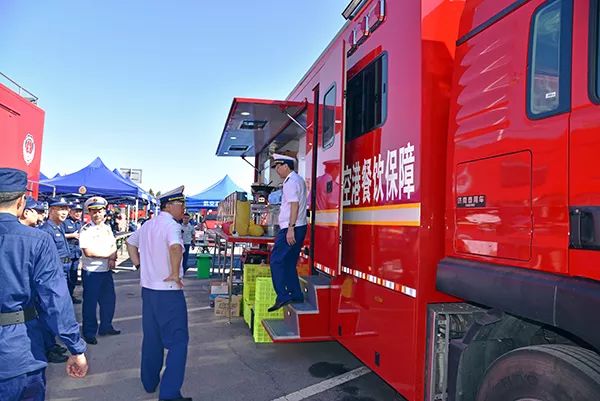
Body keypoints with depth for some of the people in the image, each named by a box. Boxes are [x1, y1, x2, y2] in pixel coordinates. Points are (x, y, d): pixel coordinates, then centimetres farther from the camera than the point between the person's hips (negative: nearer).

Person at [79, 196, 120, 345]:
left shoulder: (107, 228, 9)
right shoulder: (86, 230, -12)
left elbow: (114, 246, 10)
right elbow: (88, 252, -21)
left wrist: (113, 258, -11)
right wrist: (109, 254, -12)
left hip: (107, 271, 7)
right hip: (91, 272, -6)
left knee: (109, 300, 14)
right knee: (90, 303, 5)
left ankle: (105, 327, 31)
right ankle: (89, 333, 18)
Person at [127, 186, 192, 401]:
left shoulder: (147, 225, 11)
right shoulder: (171, 225, -16)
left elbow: (130, 243, 26)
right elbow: (175, 248, -36)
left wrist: (140, 265, 23)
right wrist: (175, 274, -24)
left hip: (148, 288, 9)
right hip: (169, 291, -8)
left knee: (151, 338, 20)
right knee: (178, 341, -1)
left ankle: (149, 382, 33)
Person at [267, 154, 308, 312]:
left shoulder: (290, 182, -12)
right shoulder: (299, 179, 19)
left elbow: (294, 205, -21)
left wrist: (290, 228, -24)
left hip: (291, 228, -10)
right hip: (299, 227, 10)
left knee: (276, 260, -6)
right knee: (289, 262, 14)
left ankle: (283, 296, -8)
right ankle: (296, 295, 17)